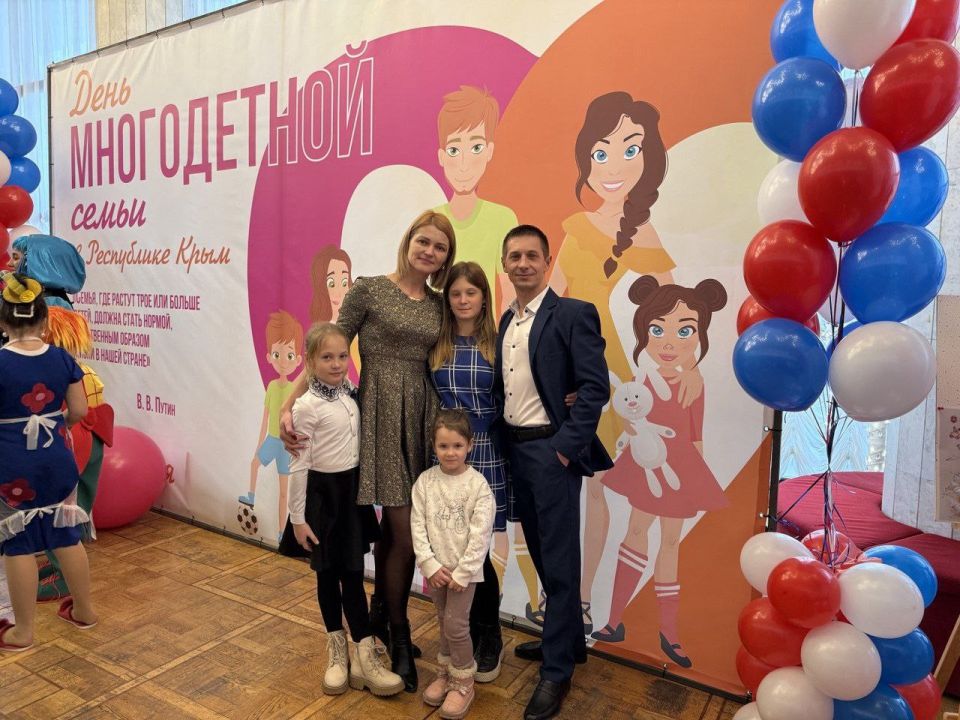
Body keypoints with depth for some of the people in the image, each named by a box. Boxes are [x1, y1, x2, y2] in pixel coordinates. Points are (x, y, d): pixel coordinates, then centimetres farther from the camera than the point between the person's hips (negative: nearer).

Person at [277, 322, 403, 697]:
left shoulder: (349, 392, 2)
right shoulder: (307, 406, -16)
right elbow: (299, 465, -14)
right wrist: (298, 517, -12)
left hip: (352, 489, 5)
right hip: (323, 494, -5)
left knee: (353, 572, 10)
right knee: (328, 574, 10)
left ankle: (363, 652, 21)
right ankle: (338, 648, 27)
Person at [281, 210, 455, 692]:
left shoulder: (438, 305, 11)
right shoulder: (368, 290, -4)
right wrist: (289, 407, -11)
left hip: (422, 417, 5)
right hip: (382, 415, -5)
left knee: (394, 525, 12)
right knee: (405, 531, -4)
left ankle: (380, 612, 36)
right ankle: (399, 637, 18)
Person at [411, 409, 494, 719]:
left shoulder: (478, 484, -14)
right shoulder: (425, 481, -5)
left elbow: (480, 534, -14)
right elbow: (417, 525, -4)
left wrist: (462, 572, -14)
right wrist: (429, 564, -10)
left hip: (464, 569, -3)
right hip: (436, 568, 3)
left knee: (455, 624, -3)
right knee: (444, 623, 16)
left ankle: (463, 683, 17)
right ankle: (445, 674, 36)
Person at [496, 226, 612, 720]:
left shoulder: (573, 314, -9)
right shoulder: (507, 321, 12)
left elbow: (595, 386, -15)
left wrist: (566, 445, -17)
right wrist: (505, 442, 4)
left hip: (551, 449, -7)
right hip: (515, 448, 7)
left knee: (559, 559, 1)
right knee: (541, 553, 18)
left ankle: (557, 670, 15)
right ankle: (568, 638, 36)